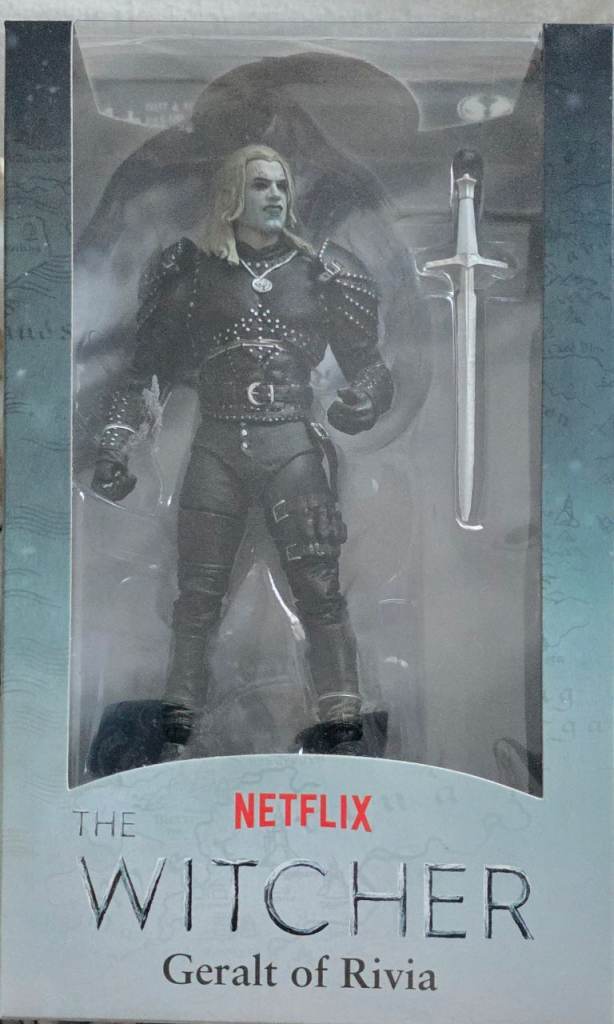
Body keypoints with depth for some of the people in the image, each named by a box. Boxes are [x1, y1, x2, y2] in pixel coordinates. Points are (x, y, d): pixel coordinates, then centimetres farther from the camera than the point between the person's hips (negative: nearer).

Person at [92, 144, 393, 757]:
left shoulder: (319, 271, 9)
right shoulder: (194, 271, 8)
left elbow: (366, 361, 12)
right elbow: (150, 366, 11)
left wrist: (365, 397, -10)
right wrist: (115, 442, 3)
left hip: (292, 444, 0)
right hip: (217, 447, 1)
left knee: (317, 584, -4)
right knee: (197, 591, 1)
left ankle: (341, 723, 4)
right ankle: (176, 722, 12)